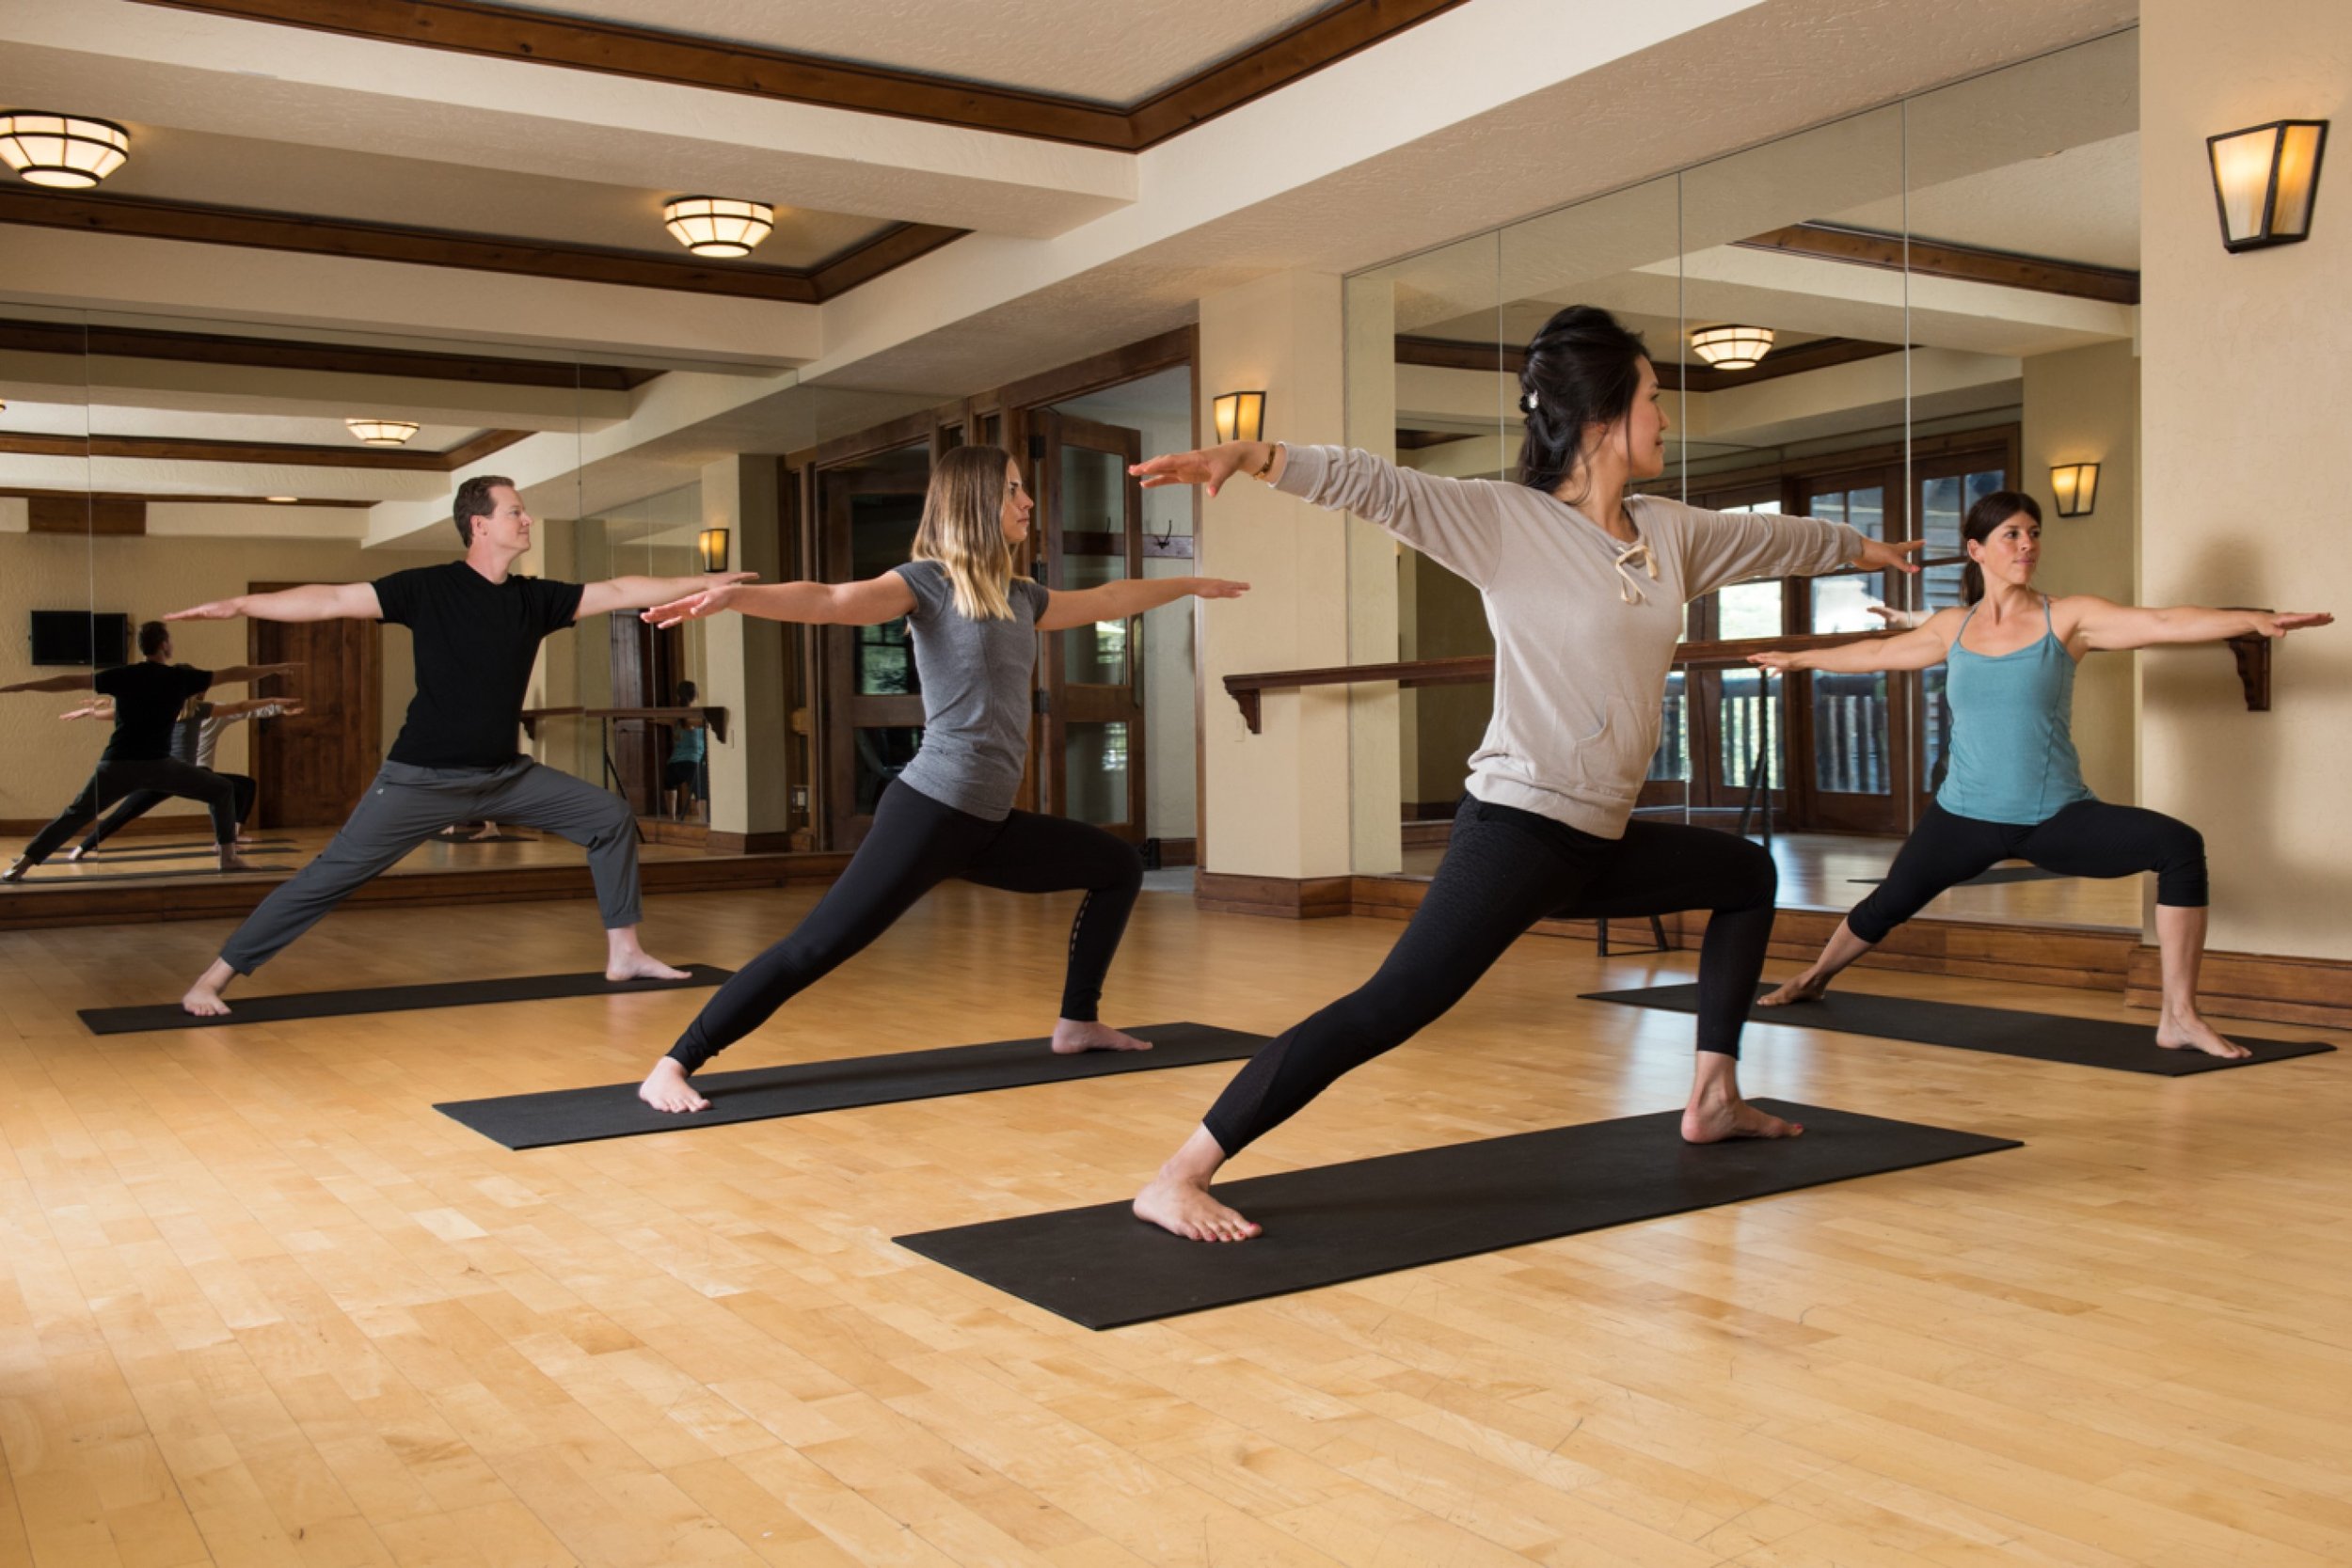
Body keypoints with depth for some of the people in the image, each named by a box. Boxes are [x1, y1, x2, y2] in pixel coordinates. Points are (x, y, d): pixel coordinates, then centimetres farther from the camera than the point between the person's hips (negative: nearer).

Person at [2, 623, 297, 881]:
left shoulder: (123, 675, 4)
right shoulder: (181, 677, 1)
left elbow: (70, 682, 5)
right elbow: (233, 674, 7)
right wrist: (276, 668, 18)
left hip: (117, 766, 2)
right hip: (159, 765, -2)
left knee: (75, 815, 12)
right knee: (222, 790, 13)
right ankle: (228, 856, 5)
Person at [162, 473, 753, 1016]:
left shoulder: (534, 597, 4)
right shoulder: (430, 588, -10)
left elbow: (619, 592, 5)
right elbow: (335, 599, -14)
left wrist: (709, 582, 3)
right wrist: (240, 604, -22)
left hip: (505, 774, 6)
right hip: (423, 778, -5)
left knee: (612, 817, 3)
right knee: (332, 874, -9)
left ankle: (623, 952, 14)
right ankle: (214, 978, 1)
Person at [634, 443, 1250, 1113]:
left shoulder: (1020, 597, 17)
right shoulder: (929, 580, -5)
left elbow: (1109, 599, 33)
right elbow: (830, 600, -20)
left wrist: (1190, 585, 46)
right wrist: (733, 596, -36)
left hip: (990, 824, 9)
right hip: (930, 811, -8)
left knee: (1120, 866, 18)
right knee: (816, 947, -15)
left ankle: (1077, 1022, 26)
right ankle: (671, 1069, -11)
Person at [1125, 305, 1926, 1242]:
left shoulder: (1669, 533, 11)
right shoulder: (1506, 520, -10)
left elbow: (1771, 537, 29)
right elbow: (1375, 486, -22)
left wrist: (1862, 548, 46)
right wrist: (1253, 455, -37)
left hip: (1599, 842, 9)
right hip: (1518, 826, -9)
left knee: (1749, 876, 26)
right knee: (1392, 1006, -20)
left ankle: (1712, 1098, 34)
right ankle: (1176, 1180, -22)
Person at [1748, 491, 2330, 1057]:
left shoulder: (2069, 617, -5)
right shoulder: (1951, 627, 5)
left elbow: (2164, 623, -17)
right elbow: (1876, 654, 21)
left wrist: (2254, 619, -31)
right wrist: (1799, 659, 31)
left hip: (2057, 817, -2)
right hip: (1964, 817, 2)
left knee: (2180, 846, -24)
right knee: (1886, 906, 14)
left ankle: (2178, 1019, -17)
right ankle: (1813, 979, 46)